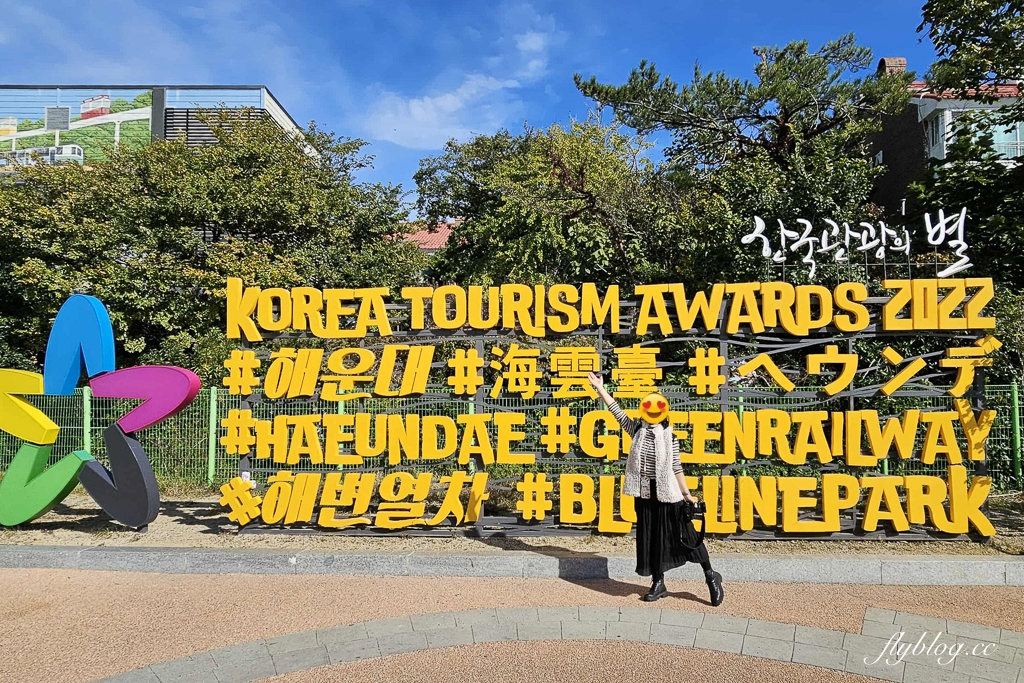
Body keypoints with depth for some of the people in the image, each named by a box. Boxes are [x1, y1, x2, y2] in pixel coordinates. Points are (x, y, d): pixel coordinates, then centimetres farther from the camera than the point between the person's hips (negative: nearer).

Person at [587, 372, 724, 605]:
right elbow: (617, 411, -1)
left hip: (668, 492, -3)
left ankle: (710, 576, 20)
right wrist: (600, 388, -3)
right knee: (650, 538, 10)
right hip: (645, 493, 3)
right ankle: (658, 583, 23)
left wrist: (687, 494, -3)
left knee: (686, 534, 2)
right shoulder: (636, 430, 1)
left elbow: (676, 467, -3)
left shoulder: (670, 438, -5)